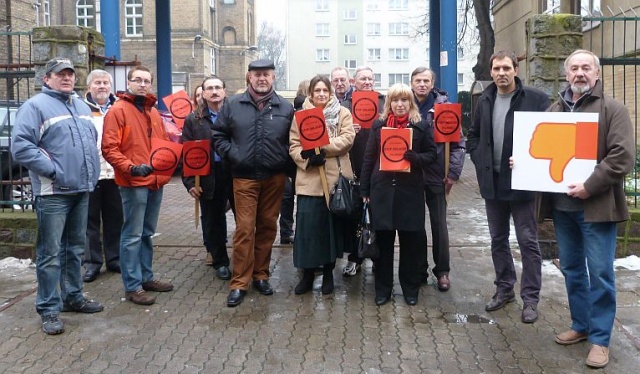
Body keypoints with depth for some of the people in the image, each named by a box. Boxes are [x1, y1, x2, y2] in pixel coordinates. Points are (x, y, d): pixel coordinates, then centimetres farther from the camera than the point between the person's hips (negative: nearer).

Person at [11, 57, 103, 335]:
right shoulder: (35, 106, -7)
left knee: (75, 248, 16)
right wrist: (52, 169, -18)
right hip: (53, 192, -7)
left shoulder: (82, 106, 17)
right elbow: (20, 147, -16)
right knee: (50, 253, -2)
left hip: (82, 189, 8)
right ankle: (49, 309, 6)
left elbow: (93, 139, 28)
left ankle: (73, 297, 29)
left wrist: (91, 169, 14)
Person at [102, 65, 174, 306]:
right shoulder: (117, 110, -7)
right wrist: (131, 168, -23)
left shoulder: (153, 112, 16)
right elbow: (109, 148, -13)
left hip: (156, 181, 8)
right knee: (132, 235, -3)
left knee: (147, 234, 16)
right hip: (133, 183, -8)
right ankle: (132, 287, 3)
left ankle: (146, 277, 26)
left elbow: (163, 143, 23)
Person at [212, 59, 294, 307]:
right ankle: (239, 283, 6)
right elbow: (218, 135, 7)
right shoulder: (233, 105, 3)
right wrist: (232, 155, -5)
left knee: (268, 227, 10)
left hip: (274, 177, 2)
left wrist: (285, 161, -4)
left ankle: (261, 275, 25)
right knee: (244, 229, -3)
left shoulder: (285, 108, 4)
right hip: (244, 177, -1)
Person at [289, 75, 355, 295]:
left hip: (335, 178, 0)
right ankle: (307, 274, 12)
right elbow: (294, 146, 2)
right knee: (307, 226, -2)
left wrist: (320, 147, -18)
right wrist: (309, 159, -17)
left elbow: (347, 139, -8)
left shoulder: (343, 113, 6)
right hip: (309, 179, 0)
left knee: (332, 225, 8)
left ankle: (328, 274, 22)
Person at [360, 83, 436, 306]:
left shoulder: (421, 125, 3)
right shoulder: (378, 124, 7)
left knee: (411, 240, 5)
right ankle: (382, 289, 19)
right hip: (382, 189, 1)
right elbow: (369, 158, 7)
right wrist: (365, 189, 3)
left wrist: (415, 157, -17)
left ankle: (410, 288, 21)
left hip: (410, 190, -1)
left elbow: (431, 154, 5)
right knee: (383, 240, 6)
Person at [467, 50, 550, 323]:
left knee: (528, 241, 0)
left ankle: (530, 298, 11)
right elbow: (473, 135, 19)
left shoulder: (536, 99, -7)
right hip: (492, 182, 5)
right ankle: (504, 289, 28)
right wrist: (479, 160, 6)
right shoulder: (484, 101, 9)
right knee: (498, 240, 14)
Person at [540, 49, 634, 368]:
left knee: (599, 273, 1)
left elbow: (622, 156, -13)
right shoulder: (555, 109, 14)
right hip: (561, 205, 5)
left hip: (596, 206, -5)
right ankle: (581, 325, 30)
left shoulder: (613, 109, -3)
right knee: (571, 269, 14)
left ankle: (600, 338, 13)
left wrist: (589, 186, -20)